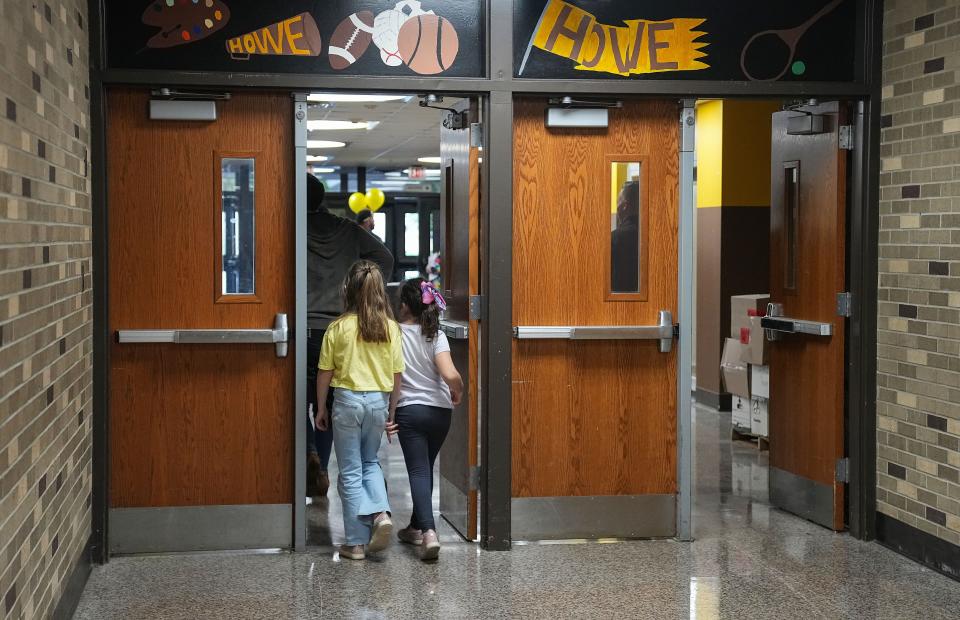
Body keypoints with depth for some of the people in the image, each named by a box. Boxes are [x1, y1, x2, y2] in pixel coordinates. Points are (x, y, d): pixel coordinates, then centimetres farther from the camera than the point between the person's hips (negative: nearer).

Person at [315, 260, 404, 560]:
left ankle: (356, 543, 8)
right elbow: (397, 375, 3)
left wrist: (321, 409, 8)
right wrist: (391, 410, 14)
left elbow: (325, 373, -4)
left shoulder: (339, 327, -8)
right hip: (379, 401, 3)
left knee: (351, 472, 6)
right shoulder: (391, 327, -1)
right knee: (370, 462, 23)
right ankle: (381, 513, -2)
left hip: (348, 400, -3)